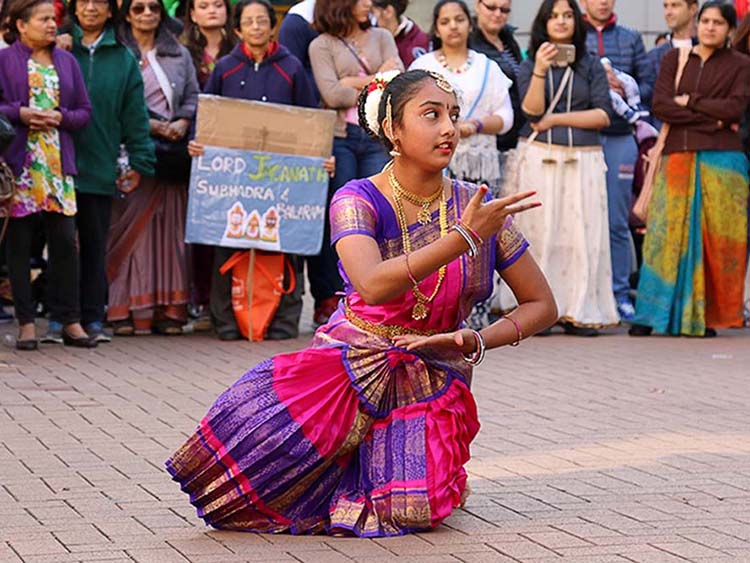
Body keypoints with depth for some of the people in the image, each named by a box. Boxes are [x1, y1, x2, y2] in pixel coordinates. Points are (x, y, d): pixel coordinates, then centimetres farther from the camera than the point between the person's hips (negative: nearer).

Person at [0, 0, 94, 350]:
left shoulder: (66, 61, 14)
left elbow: (84, 112, 13)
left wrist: (60, 117, -6)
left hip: (58, 164, 3)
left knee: (65, 241, -1)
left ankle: (70, 321, 6)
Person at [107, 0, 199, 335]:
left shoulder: (179, 55, 17)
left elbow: (193, 97, 14)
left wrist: (181, 124, -5)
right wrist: (153, 126, -11)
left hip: (171, 155, 4)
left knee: (170, 229, 1)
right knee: (130, 228, -6)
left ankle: (167, 308, 3)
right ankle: (126, 308, -5)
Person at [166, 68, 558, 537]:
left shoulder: (476, 207, -3)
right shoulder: (359, 200, -10)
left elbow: (542, 306, 4)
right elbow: (373, 286, -31)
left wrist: (475, 341, -13)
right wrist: (464, 238, -37)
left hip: (432, 383, 1)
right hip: (351, 363, -1)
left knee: (411, 510, -24)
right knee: (256, 421, -30)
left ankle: (438, 468, 14)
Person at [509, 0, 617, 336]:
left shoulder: (591, 65, 9)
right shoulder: (529, 65, 9)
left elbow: (603, 115, -1)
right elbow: (531, 111, -5)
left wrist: (555, 119, -6)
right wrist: (540, 71, -18)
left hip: (584, 160, 0)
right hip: (539, 157, 0)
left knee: (581, 234, -4)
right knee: (539, 231, -4)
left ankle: (578, 312, -2)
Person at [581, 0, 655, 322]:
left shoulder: (631, 39, 13)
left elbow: (649, 84, 10)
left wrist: (627, 93, -9)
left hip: (619, 137, 2)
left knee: (617, 221, 4)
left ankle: (620, 293, 9)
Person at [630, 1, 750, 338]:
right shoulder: (675, 58, 12)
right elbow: (660, 105, -2)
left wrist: (690, 102, -3)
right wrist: (712, 119, -8)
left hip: (721, 159, -1)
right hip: (677, 156, 1)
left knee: (716, 238, -3)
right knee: (667, 233, -3)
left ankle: (707, 316, 1)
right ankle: (652, 314, -1)